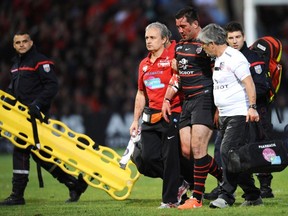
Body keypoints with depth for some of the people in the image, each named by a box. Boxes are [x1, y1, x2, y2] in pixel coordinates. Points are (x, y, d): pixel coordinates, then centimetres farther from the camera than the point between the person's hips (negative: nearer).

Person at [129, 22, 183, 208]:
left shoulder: (172, 58, -6)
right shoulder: (144, 65, 15)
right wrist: (136, 120, 21)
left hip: (171, 114, -7)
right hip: (151, 116, 7)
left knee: (170, 158, -4)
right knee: (148, 158, 1)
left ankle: (170, 199, 6)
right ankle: (177, 182, 21)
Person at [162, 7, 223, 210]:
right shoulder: (180, 46, 16)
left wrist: (218, 108, -14)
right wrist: (167, 100, 17)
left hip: (204, 99, -8)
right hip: (187, 102, 8)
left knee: (197, 148, -12)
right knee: (187, 151, 2)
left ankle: (197, 198, -7)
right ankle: (224, 177, 17)